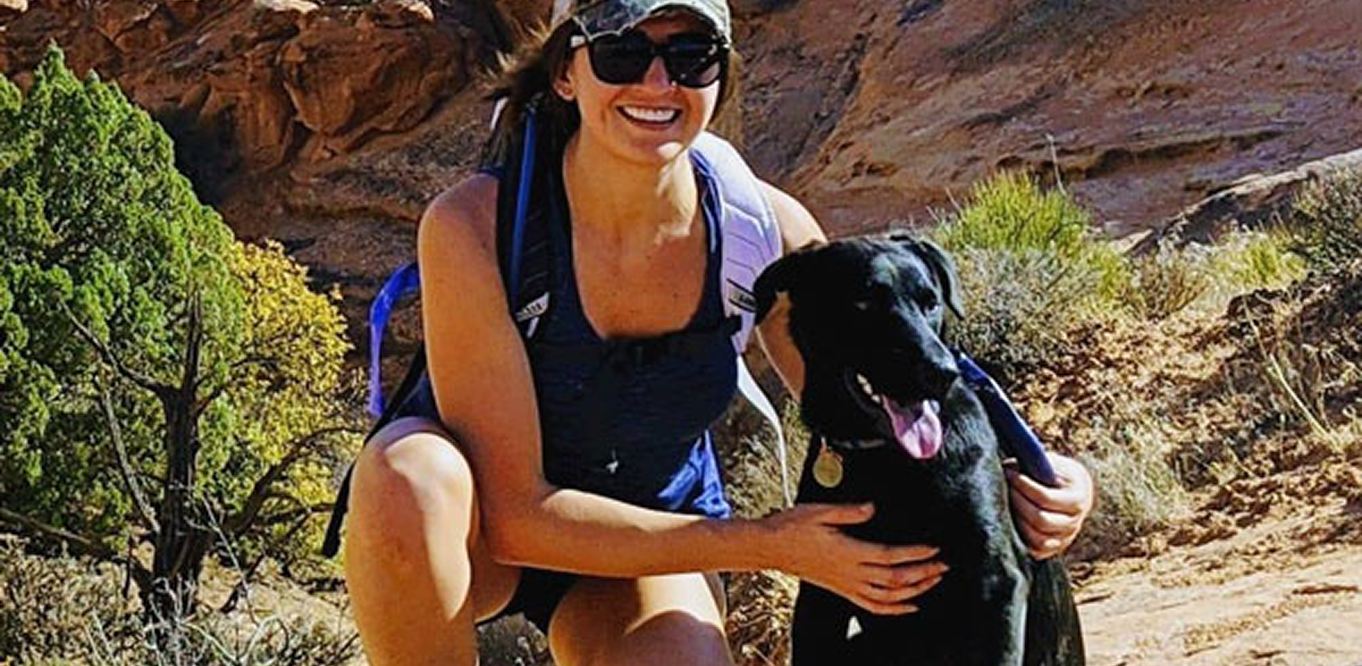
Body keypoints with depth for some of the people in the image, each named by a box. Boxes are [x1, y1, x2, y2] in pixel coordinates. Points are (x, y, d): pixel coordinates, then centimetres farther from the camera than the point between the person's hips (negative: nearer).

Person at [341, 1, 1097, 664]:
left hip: (654, 535, 3)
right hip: (472, 526, -2)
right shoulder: (475, 224, -28)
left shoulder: (764, 229, -18)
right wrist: (768, 545, -33)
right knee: (411, 474, -37)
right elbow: (511, 511, -28)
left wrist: (1017, 483, -24)